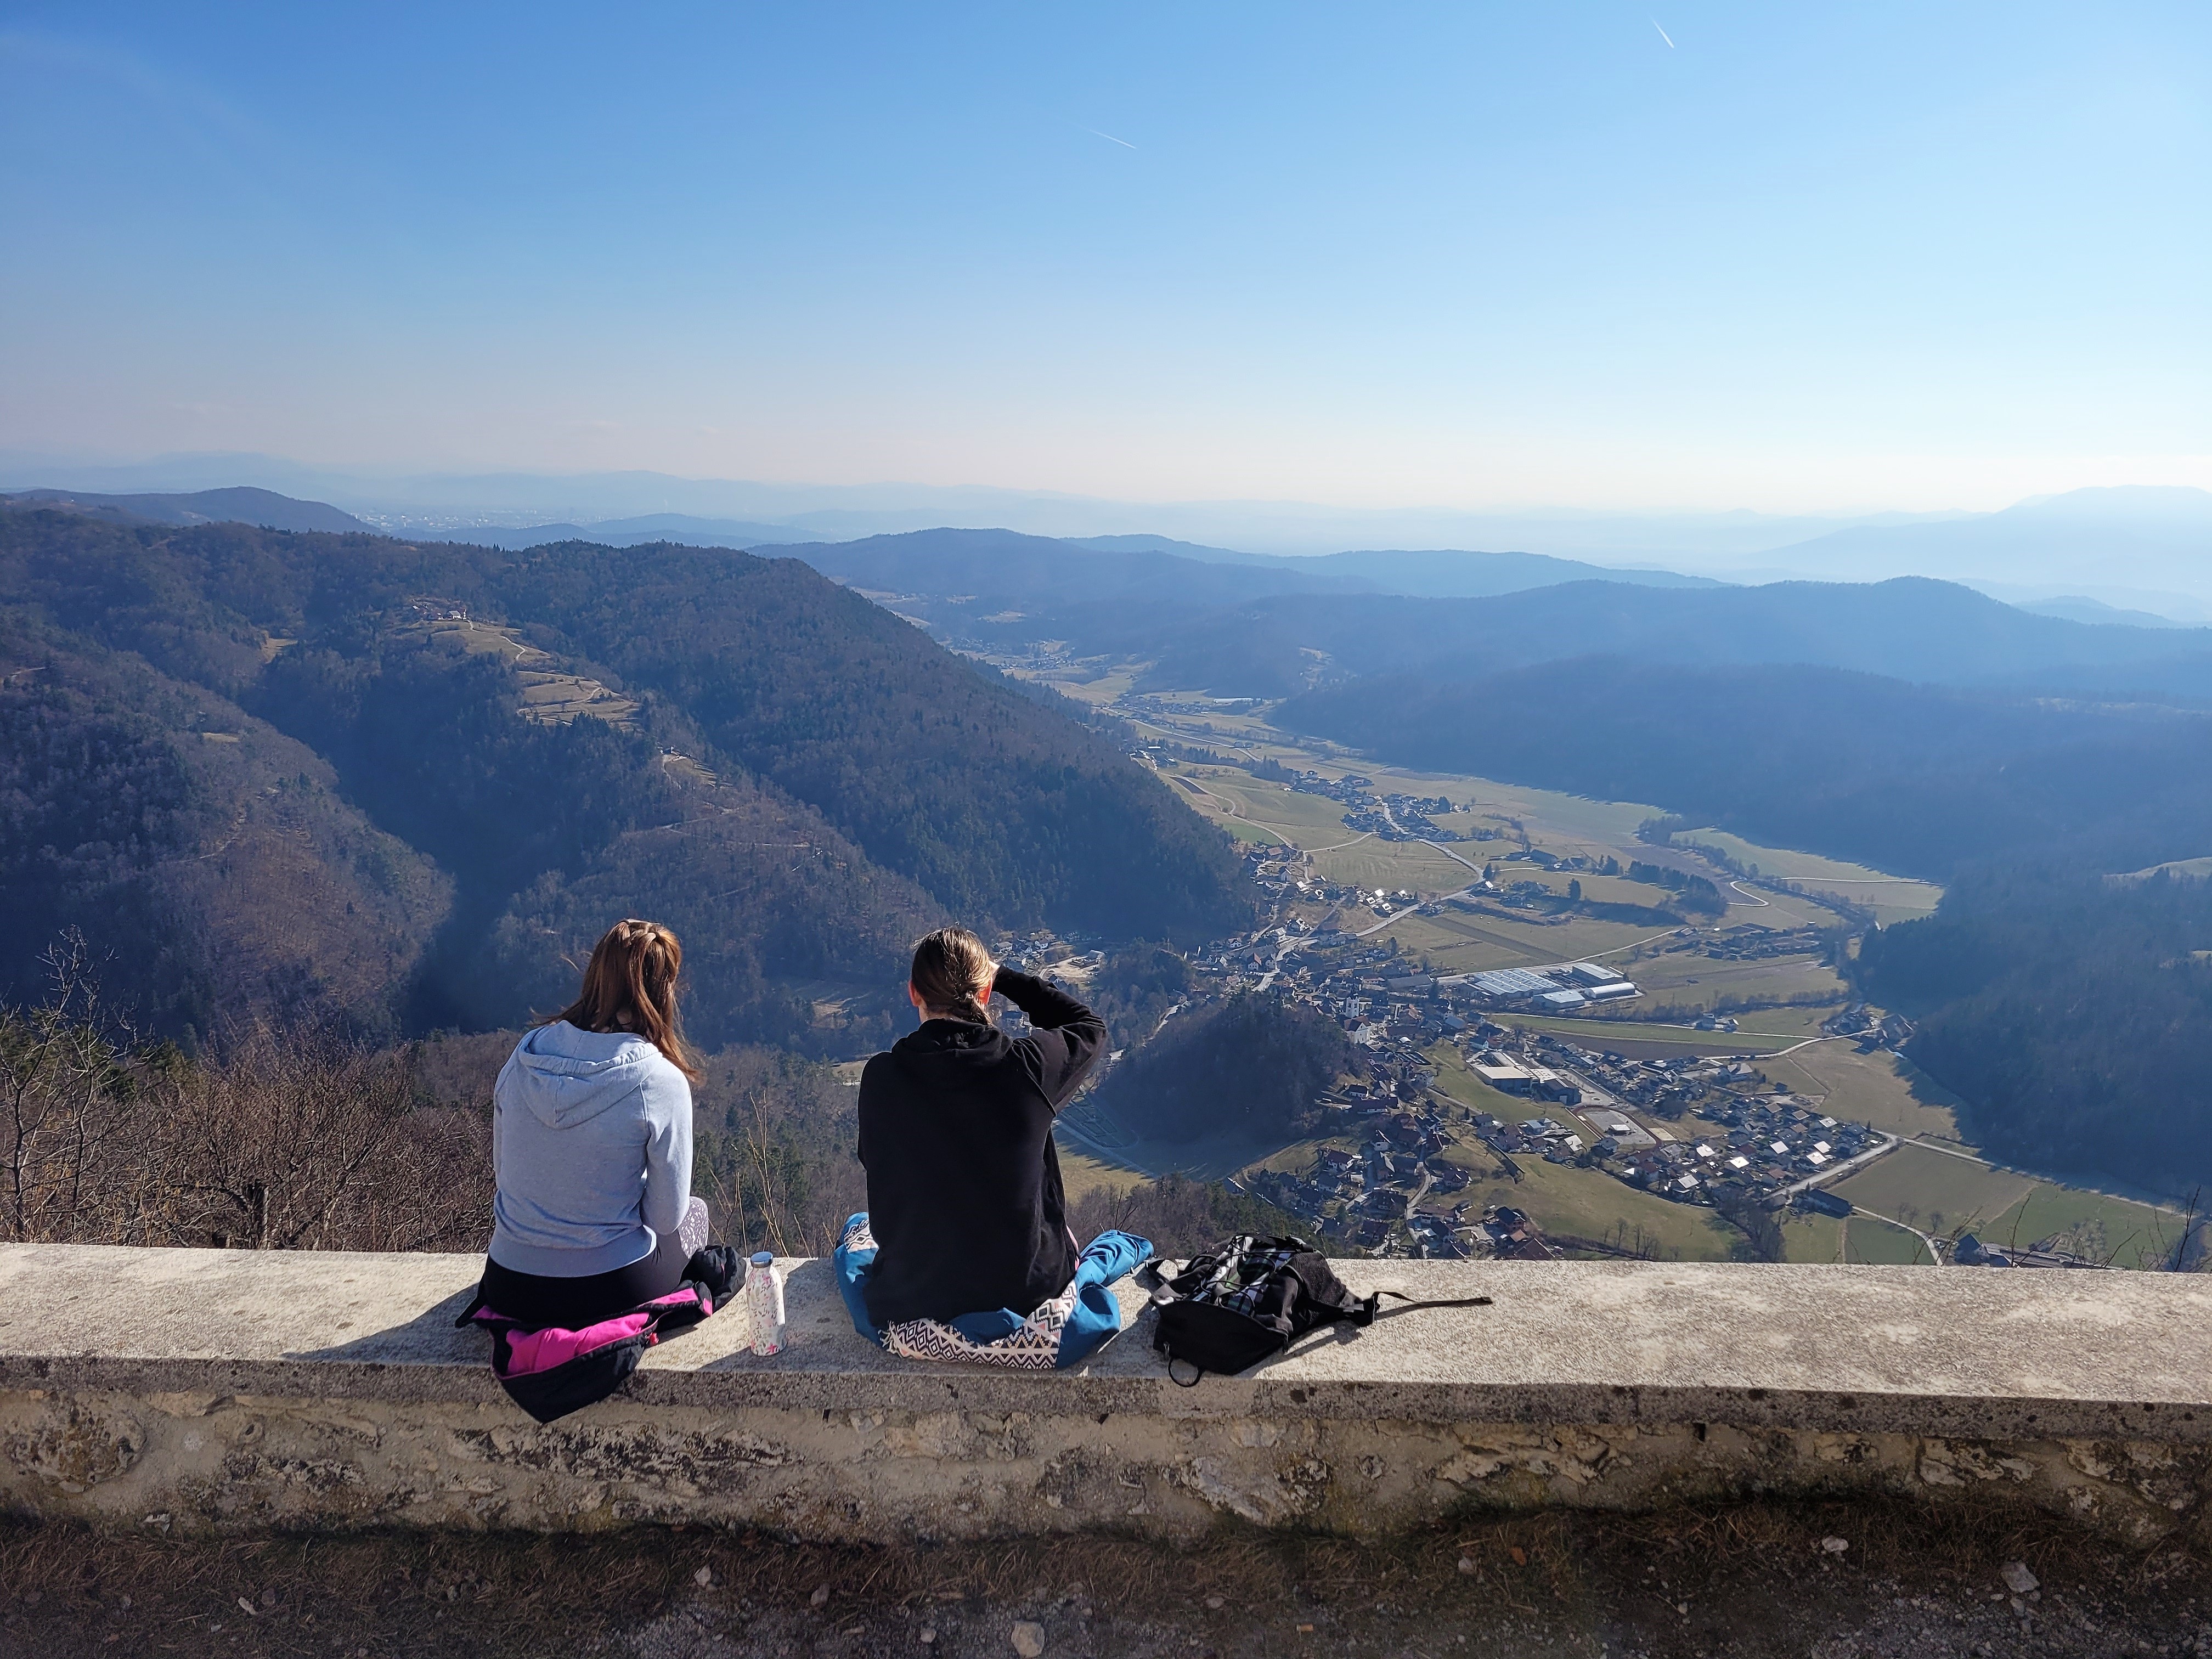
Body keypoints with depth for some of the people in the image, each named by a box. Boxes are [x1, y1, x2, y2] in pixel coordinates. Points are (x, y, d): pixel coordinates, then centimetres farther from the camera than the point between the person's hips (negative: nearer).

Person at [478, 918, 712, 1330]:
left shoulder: (523, 1057, -6)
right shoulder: (662, 1082, -20)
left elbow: (503, 1174, 6)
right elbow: (666, 1216, -11)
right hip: (610, 1291, -5)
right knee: (694, 1212, 26)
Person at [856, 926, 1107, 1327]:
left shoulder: (881, 1079, -15)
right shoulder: (1029, 1066, -18)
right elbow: (1090, 1027, 4)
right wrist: (1002, 977, 5)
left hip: (910, 1304, 0)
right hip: (1027, 1290, 0)